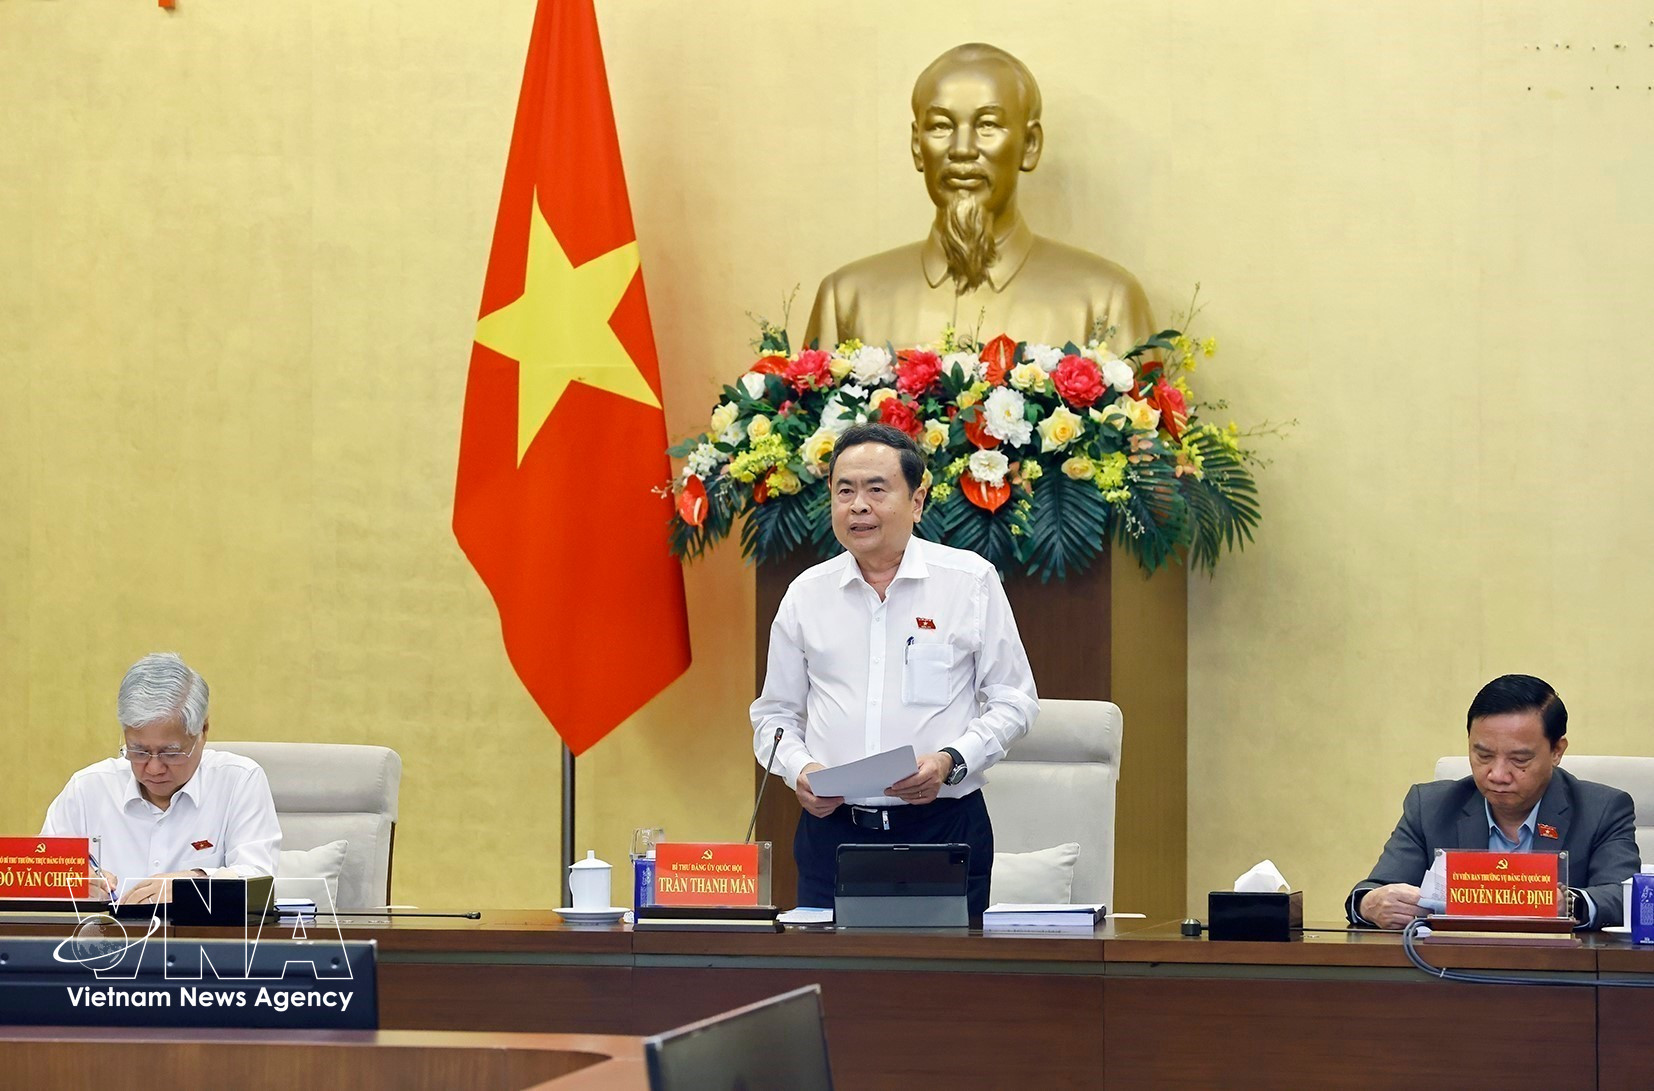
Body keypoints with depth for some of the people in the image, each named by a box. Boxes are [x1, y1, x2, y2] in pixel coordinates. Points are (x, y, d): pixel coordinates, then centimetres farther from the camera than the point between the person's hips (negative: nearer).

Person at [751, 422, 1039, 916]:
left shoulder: (972, 581, 3)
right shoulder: (806, 594, 10)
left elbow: (1013, 703, 4)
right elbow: (775, 714, 16)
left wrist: (951, 761, -12)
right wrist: (799, 770, -5)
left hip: (943, 826, -2)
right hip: (832, 832, 2)